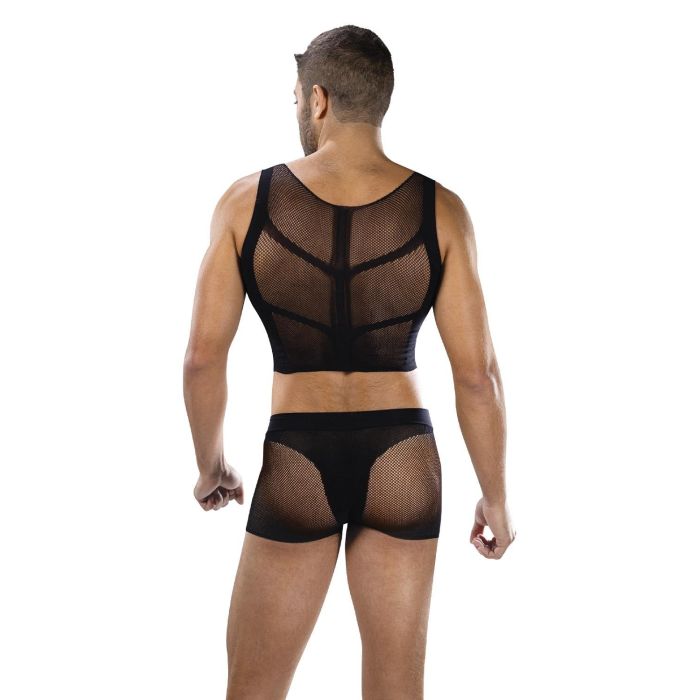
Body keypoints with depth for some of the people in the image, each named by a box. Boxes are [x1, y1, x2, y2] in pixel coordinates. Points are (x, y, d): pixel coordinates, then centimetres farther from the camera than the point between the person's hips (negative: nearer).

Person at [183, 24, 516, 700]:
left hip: (296, 470, -1)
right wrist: (496, 495, 7)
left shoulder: (248, 200, -7)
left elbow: (203, 356, -6)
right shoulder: (440, 210, -7)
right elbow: (477, 375, -7)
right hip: (403, 464, 1)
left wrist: (210, 465, 12)